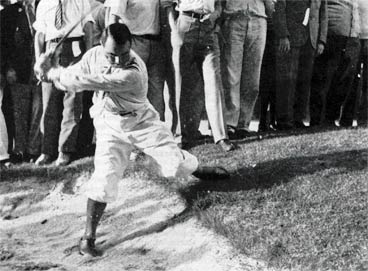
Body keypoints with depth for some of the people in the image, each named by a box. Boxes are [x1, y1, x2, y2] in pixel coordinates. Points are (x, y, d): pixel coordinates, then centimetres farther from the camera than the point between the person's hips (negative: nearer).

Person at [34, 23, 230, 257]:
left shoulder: (134, 72, -34)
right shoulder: (94, 55, -14)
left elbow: (87, 82, -34)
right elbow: (72, 77, -2)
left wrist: (52, 72, -26)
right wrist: (53, 70, -23)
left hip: (142, 122, -2)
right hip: (110, 128, 2)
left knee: (175, 166, -1)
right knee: (104, 178, -15)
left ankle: (199, 169, 37)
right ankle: (88, 237, -5)